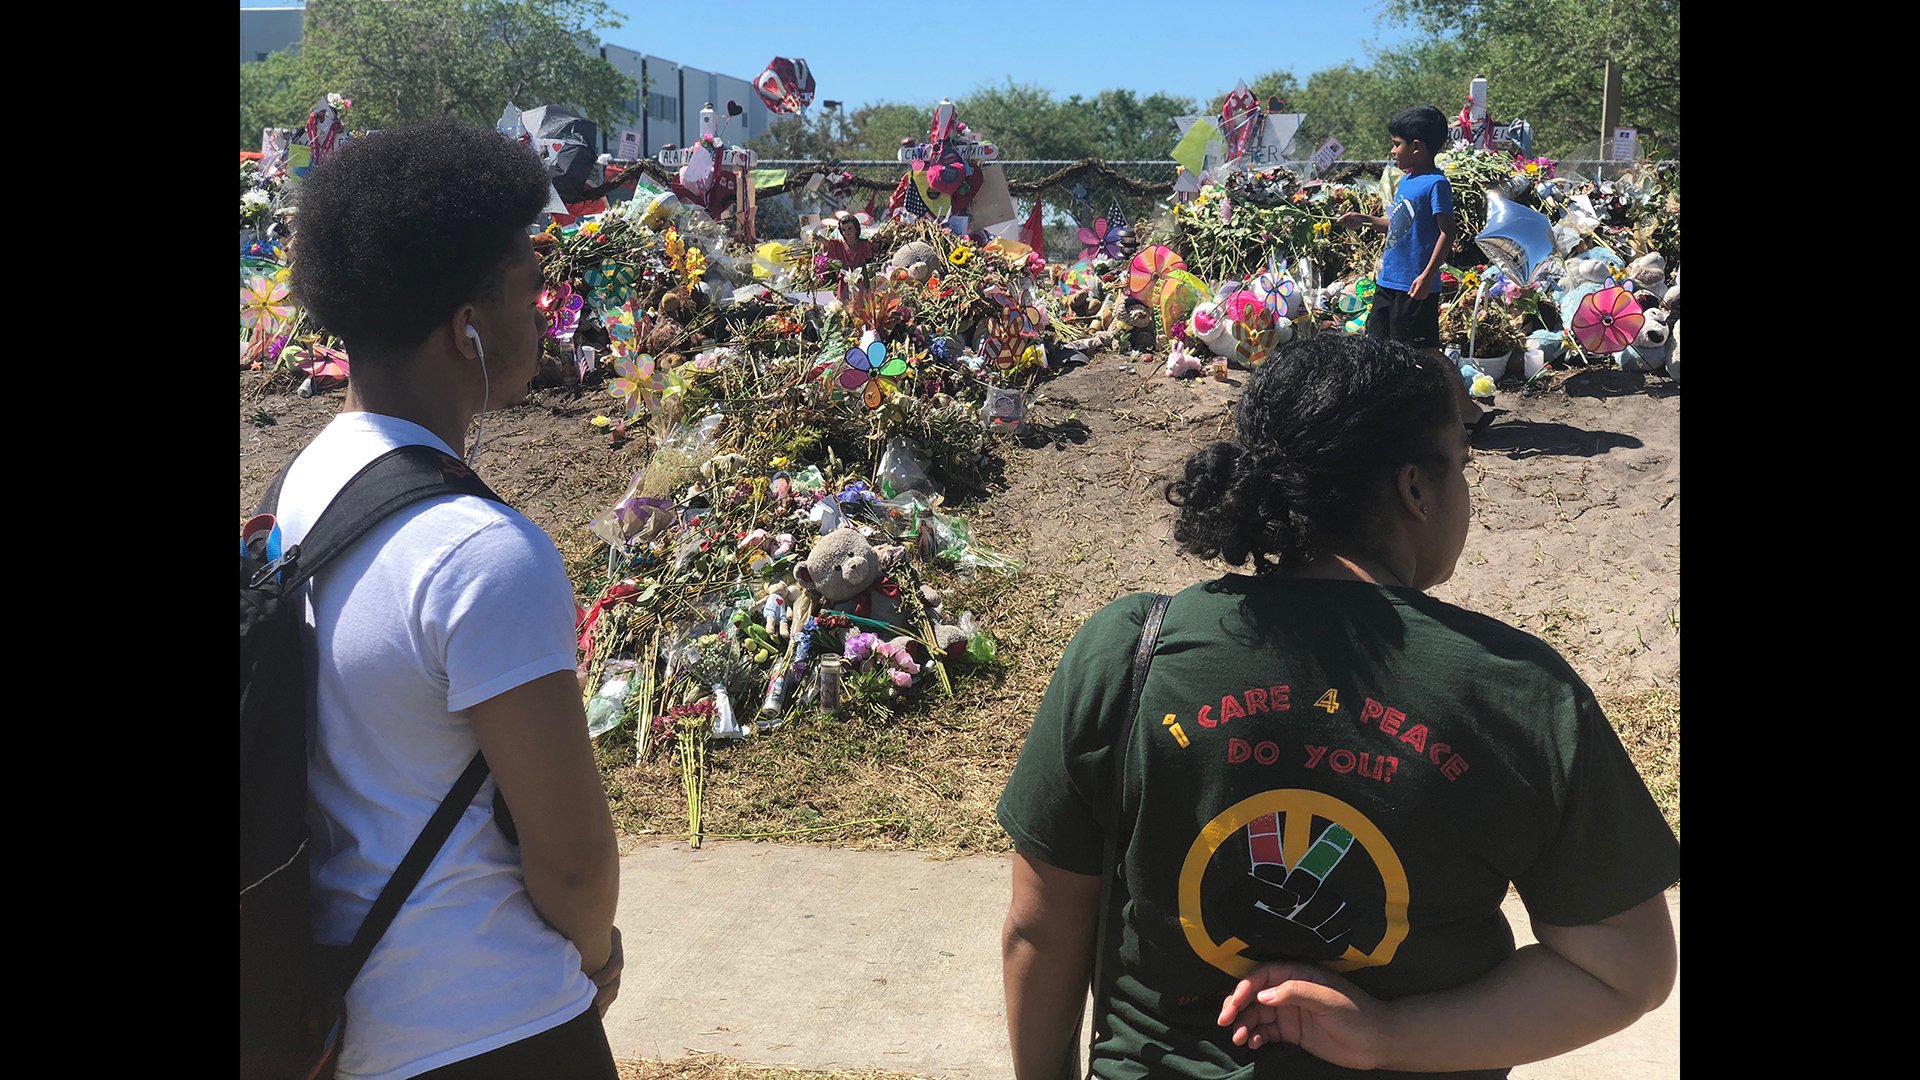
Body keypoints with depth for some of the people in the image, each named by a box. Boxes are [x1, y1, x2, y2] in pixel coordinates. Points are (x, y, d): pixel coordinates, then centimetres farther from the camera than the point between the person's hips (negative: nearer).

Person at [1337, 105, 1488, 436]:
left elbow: (1447, 232, -19)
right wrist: (1365, 220, 19)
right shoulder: (1405, 181, 12)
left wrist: (1428, 275, -25)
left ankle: (1470, 412, 6)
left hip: (1415, 287, -9)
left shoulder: (1435, 183, -14)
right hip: (1389, 281, 9)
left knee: (1425, 352, -4)